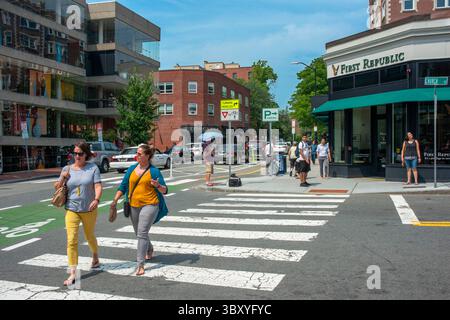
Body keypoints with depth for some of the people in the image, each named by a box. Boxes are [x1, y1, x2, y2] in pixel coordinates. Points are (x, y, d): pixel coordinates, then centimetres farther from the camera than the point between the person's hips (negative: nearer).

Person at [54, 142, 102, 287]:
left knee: (90, 236, 19)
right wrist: (62, 178, -11)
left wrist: (96, 199, -31)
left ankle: (95, 257, 48)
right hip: (71, 210, 1)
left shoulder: (93, 168, -5)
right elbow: (57, 188, 9)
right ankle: (73, 274, -7)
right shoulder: (67, 169, 2)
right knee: (72, 240, -9)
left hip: (89, 210, -1)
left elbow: (98, 186, -13)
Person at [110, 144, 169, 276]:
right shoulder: (132, 169, 7)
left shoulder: (154, 171, -6)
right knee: (139, 233, 19)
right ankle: (149, 249, 48)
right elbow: (123, 186, 11)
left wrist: (158, 186, -26)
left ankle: (140, 265, -11)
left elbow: (165, 191, -5)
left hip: (149, 205, -6)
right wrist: (115, 200, 1)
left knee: (142, 233, -14)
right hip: (133, 206, 6)